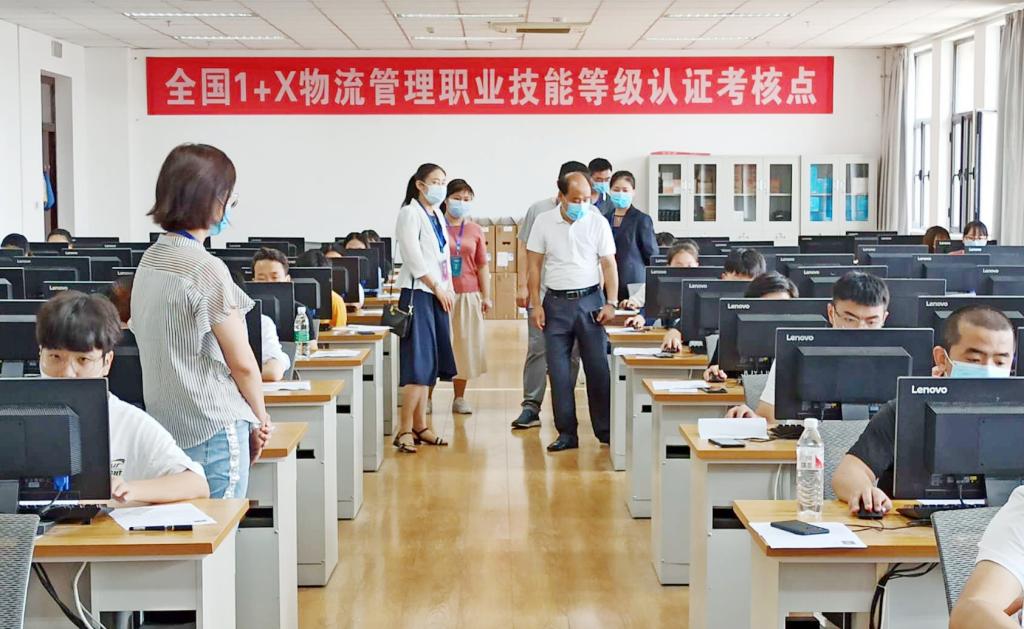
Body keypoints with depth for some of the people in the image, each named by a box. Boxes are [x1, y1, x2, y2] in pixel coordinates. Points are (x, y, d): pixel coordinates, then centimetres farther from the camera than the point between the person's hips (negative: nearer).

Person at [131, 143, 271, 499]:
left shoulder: (150, 259, 9)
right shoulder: (207, 270, -16)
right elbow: (242, 363, -11)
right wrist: (261, 418, 5)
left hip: (166, 426, 8)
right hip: (214, 432, -8)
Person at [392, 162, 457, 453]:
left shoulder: (437, 215, 17)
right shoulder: (410, 213, -8)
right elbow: (413, 256, -15)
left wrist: (449, 290, 8)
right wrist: (437, 288, -12)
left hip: (438, 294, 9)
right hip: (418, 293, -8)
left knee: (429, 364, 10)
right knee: (418, 363, -11)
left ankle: (420, 426, 16)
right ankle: (405, 430, -7)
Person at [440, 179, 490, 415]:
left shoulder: (475, 231, 9)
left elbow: (482, 266, 12)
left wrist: (486, 296, 7)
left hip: (468, 295, 4)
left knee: (465, 345, 8)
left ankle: (459, 398, 17)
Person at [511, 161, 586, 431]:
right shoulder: (539, 210, 4)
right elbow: (528, 253, 7)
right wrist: (523, 286, 1)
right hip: (542, 294, -1)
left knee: (570, 353, 6)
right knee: (537, 349, -4)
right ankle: (531, 407, -1)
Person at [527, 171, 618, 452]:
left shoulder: (598, 223, -1)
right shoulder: (543, 222, 1)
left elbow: (609, 264, 1)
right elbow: (534, 265, 4)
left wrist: (611, 303, -7)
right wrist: (536, 305, -2)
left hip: (590, 301, -1)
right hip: (556, 302, 1)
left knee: (598, 367, 1)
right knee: (559, 371, 2)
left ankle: (605, 430, 12)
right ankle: (567, 433, 11)